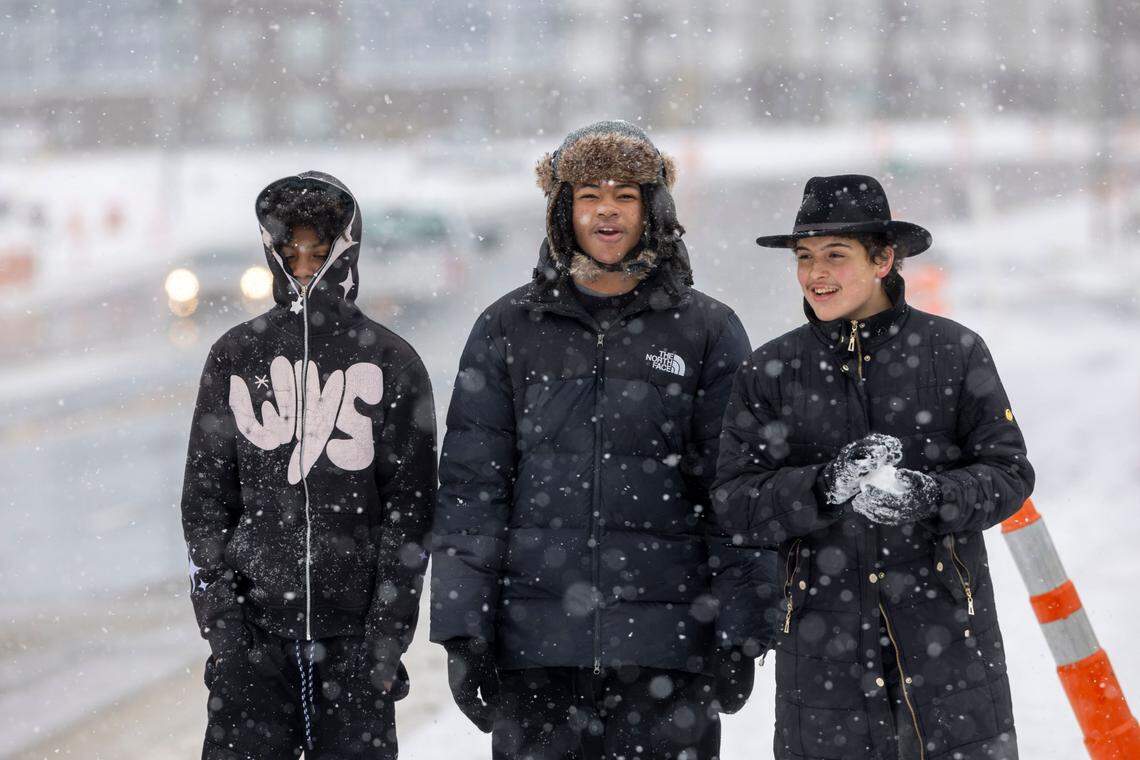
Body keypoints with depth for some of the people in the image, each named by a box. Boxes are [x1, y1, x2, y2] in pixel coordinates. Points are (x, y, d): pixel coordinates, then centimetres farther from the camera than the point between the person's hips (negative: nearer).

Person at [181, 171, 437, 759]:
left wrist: (388, 633, -6)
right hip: (253, 628, 1)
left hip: (354, 635, -1)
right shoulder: (236, 357, 8)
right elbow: (205, 499, 7)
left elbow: (410, 507, 2)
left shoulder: (390, 363, 4)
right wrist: (220, 621, -3)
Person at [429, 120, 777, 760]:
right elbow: (471, 482, 7)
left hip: (666, 644, -1)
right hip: (536, 644, 1)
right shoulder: (510, 329, 9)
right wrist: (463, 628, -1)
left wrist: (740, 630, -4)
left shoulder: (707, 331, 6)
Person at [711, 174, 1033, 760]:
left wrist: (929, 496, -20)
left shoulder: (954, 351, 3)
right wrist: (824, 487, -19)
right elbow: (732, 506, -1)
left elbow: (1008, 472, 0)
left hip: (948, 636, -1)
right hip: (823, 641, 1)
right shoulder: (769, 371, 6)